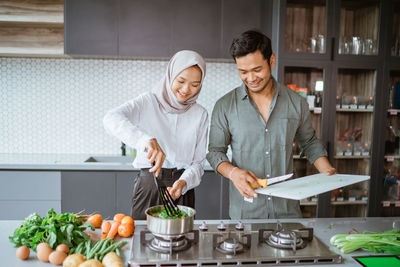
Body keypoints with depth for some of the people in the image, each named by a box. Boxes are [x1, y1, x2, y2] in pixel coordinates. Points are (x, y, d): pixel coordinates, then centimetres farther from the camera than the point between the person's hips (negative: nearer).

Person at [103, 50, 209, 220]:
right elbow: (111, 118, -23)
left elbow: (198, 162, 3)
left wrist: (184, 182, -18)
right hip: (148, 185, -2)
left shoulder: (200, 115, 3)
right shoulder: (148, 102, -5)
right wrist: (146, 140, -39)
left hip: (182, 190, 2)